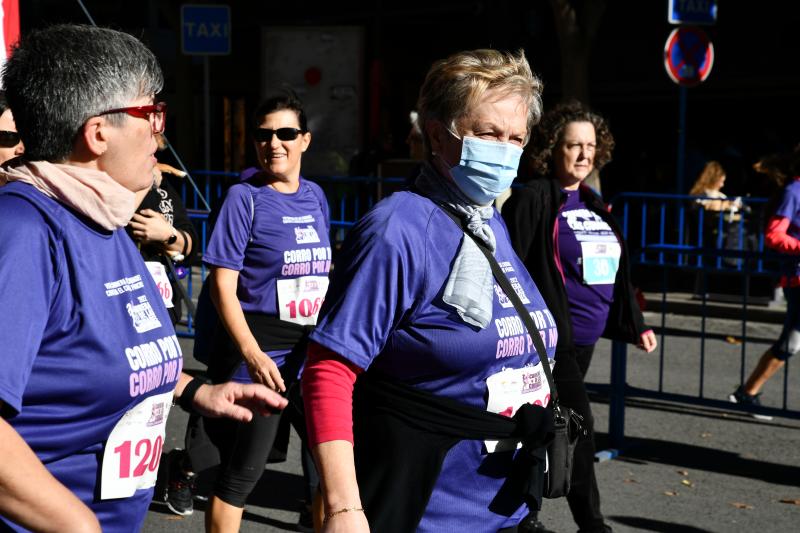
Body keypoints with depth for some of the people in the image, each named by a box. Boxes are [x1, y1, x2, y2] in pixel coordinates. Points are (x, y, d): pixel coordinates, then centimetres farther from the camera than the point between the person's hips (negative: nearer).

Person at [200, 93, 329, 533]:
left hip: (313, 349, 6)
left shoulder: (315, 196, 8)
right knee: (242, 471, 1)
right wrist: (252, 354, -23)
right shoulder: (245, 197, -9)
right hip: (259, 352, -6)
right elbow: (223, 285, -13)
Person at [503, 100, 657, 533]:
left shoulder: (592, 205, 16)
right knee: (578, 424, -10)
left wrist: (634, 324, 17)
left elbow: (615, 272, 21)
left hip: (585, 339, 8)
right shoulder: (532, 199, -9)